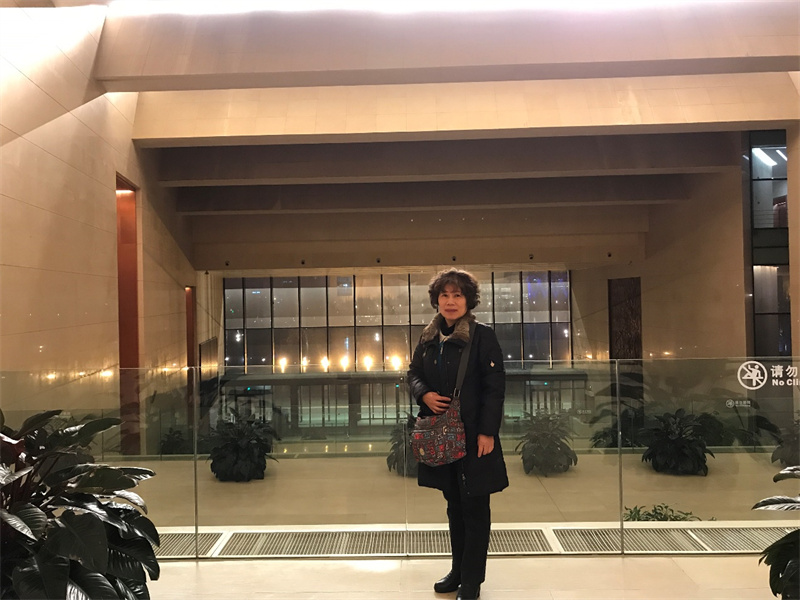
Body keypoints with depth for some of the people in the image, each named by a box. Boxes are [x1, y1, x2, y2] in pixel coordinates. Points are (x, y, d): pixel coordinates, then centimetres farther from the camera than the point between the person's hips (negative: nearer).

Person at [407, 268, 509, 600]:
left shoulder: (483, 335, -9)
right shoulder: (428, 337, 8)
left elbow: (495, 386, -12)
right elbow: (413, 373, 17)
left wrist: (487, 432, -17)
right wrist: (424, 394, -6)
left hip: (473, 434, -5)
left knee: (474, 506, 3)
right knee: (454, 504, 17)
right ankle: (458, 569, 31)